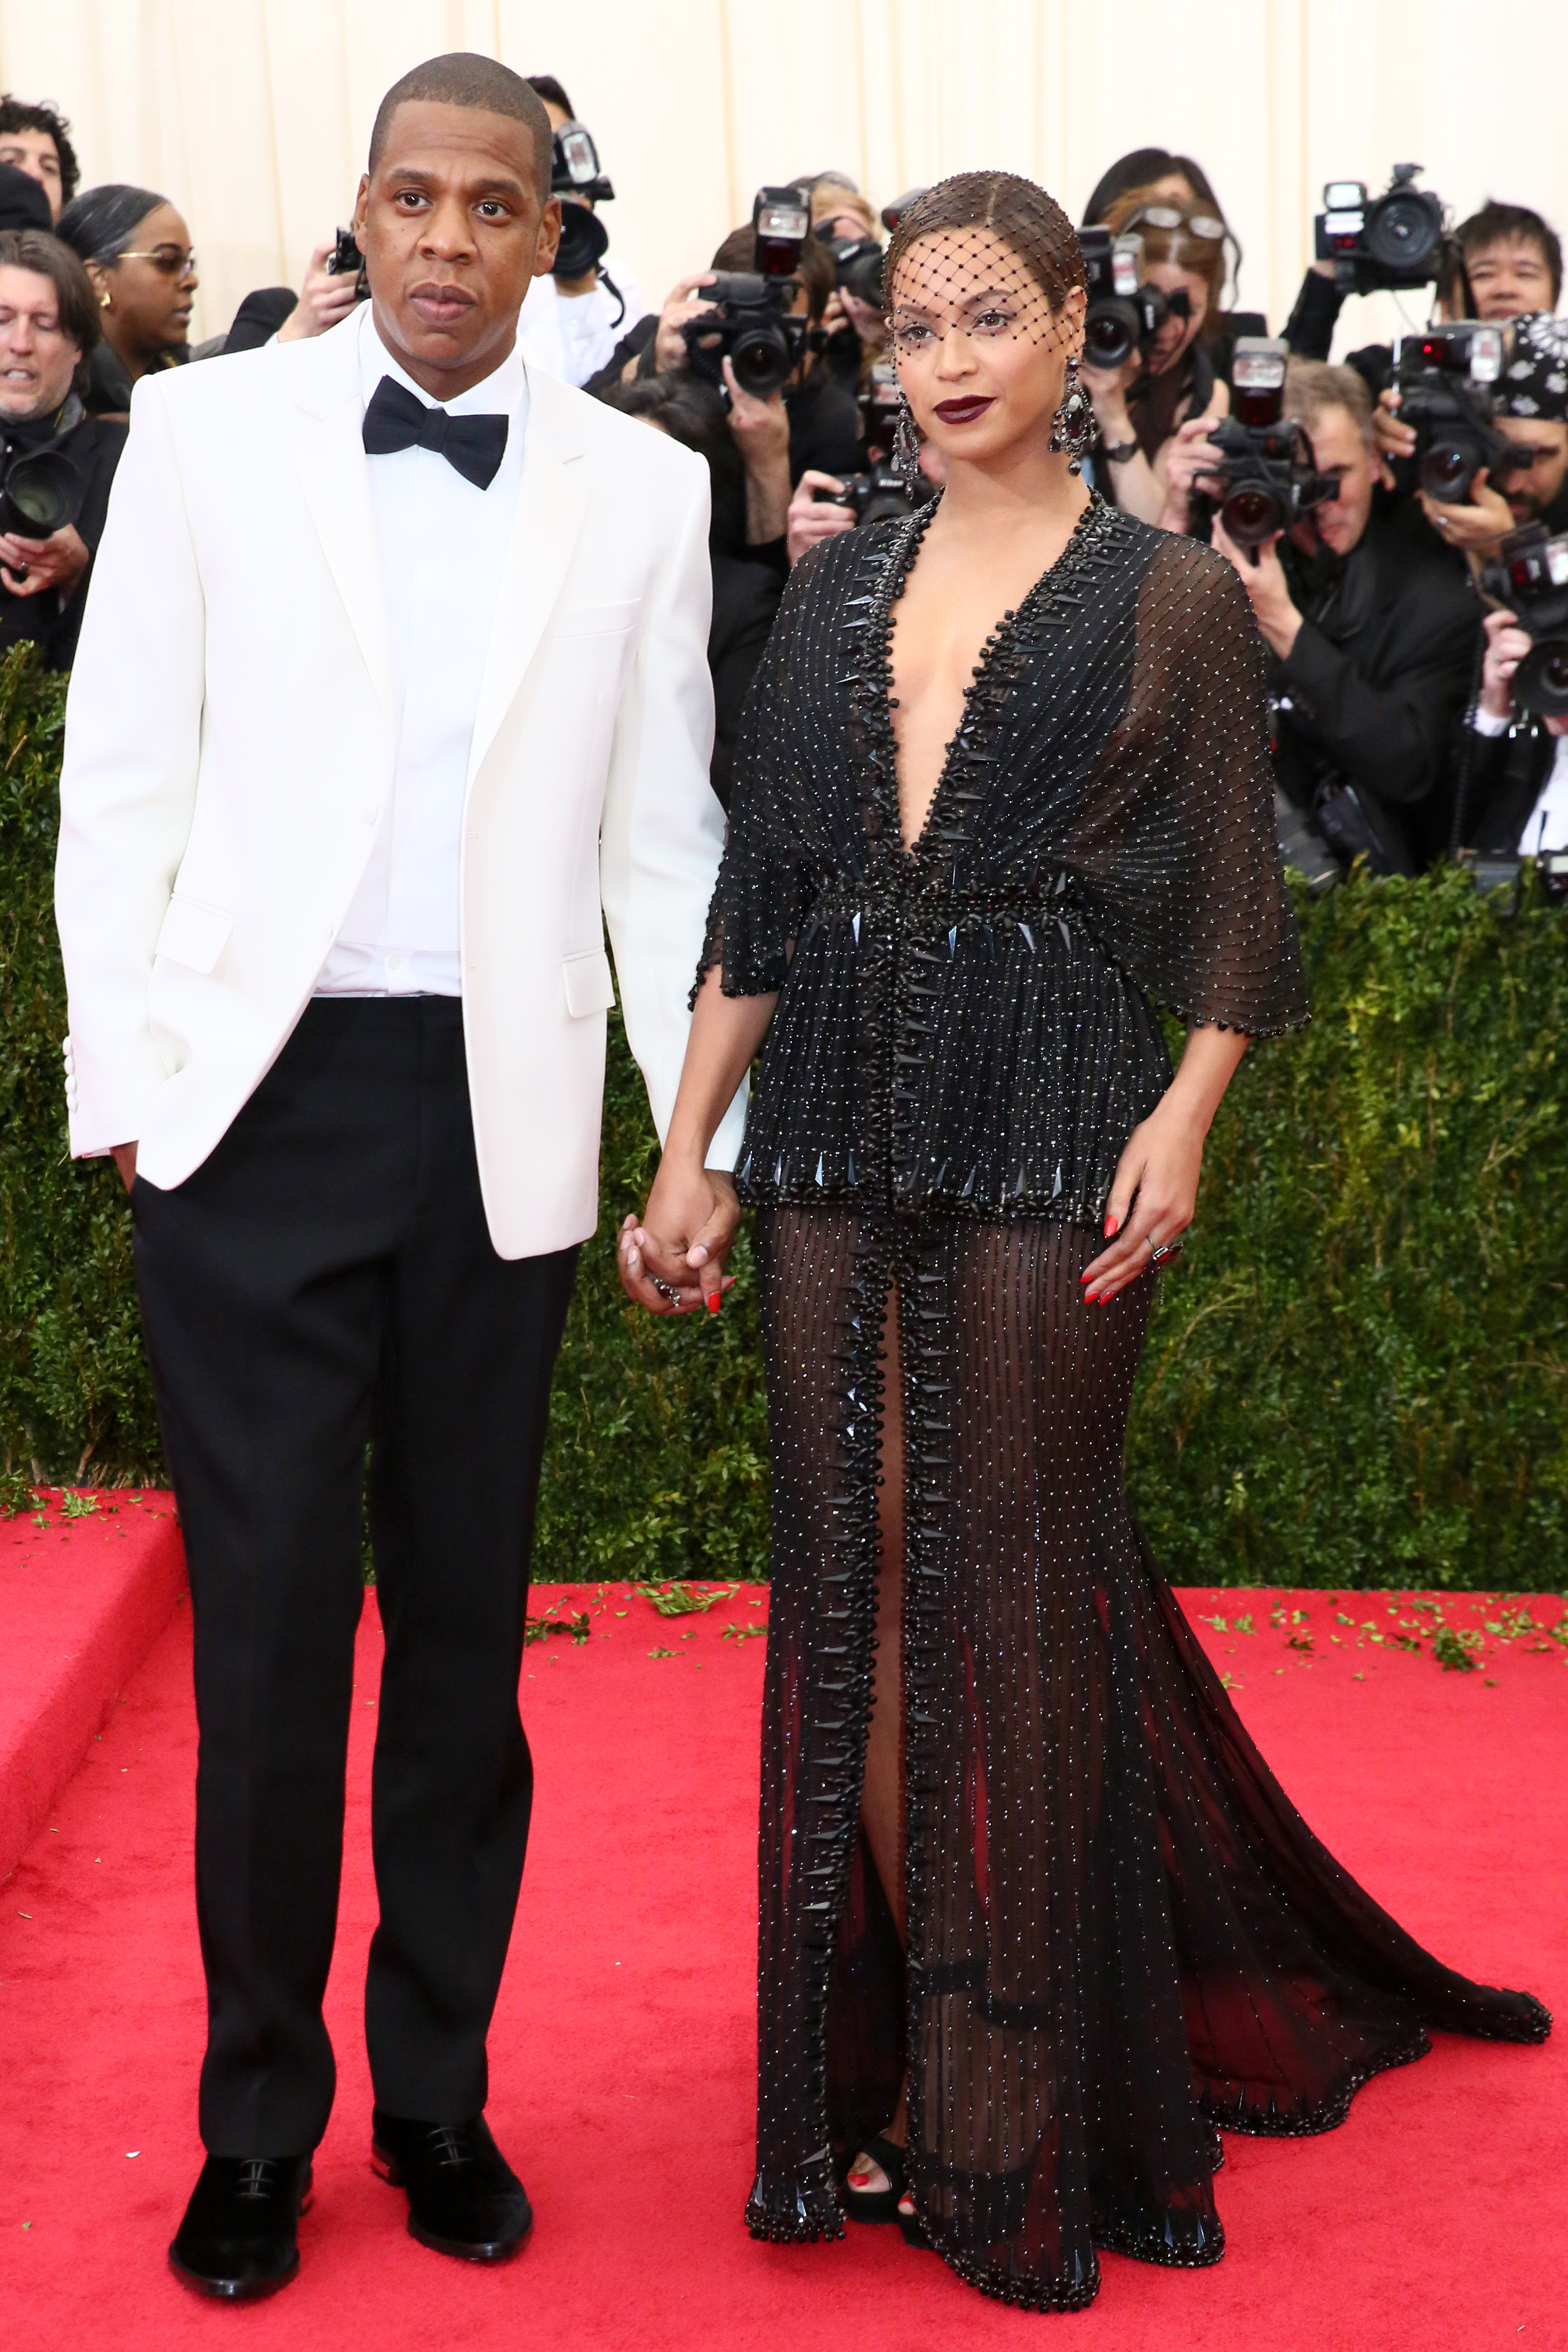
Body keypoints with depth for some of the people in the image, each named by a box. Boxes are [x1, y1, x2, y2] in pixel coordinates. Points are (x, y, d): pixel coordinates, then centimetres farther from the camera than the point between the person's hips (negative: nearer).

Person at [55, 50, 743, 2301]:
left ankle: (438, 2092, 25)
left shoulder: (640, 488, 7)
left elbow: (666, 837, 8)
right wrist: (121, 1076, -2)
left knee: (468, 1622, 10)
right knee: (270, 1623, 2)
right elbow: (123, 779, 4)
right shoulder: (205, 430, 3)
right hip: (256, 1095, -1)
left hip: (509, 1111, 2)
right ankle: (260, 2118, 18)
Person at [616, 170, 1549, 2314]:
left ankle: (1016, 2126, 14)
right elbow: (758, 894, 12)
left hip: (1046, 1129, -4)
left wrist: (1183, 1125, -16)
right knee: (852, 1577, 5)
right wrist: (688, 1152, 6)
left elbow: (1232, 912, -1)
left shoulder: (1173, 596, 1)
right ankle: (895, 2053, 20)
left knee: (1013, 1587, 0)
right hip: (838, 1128, 4)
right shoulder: (841, 590, 12)